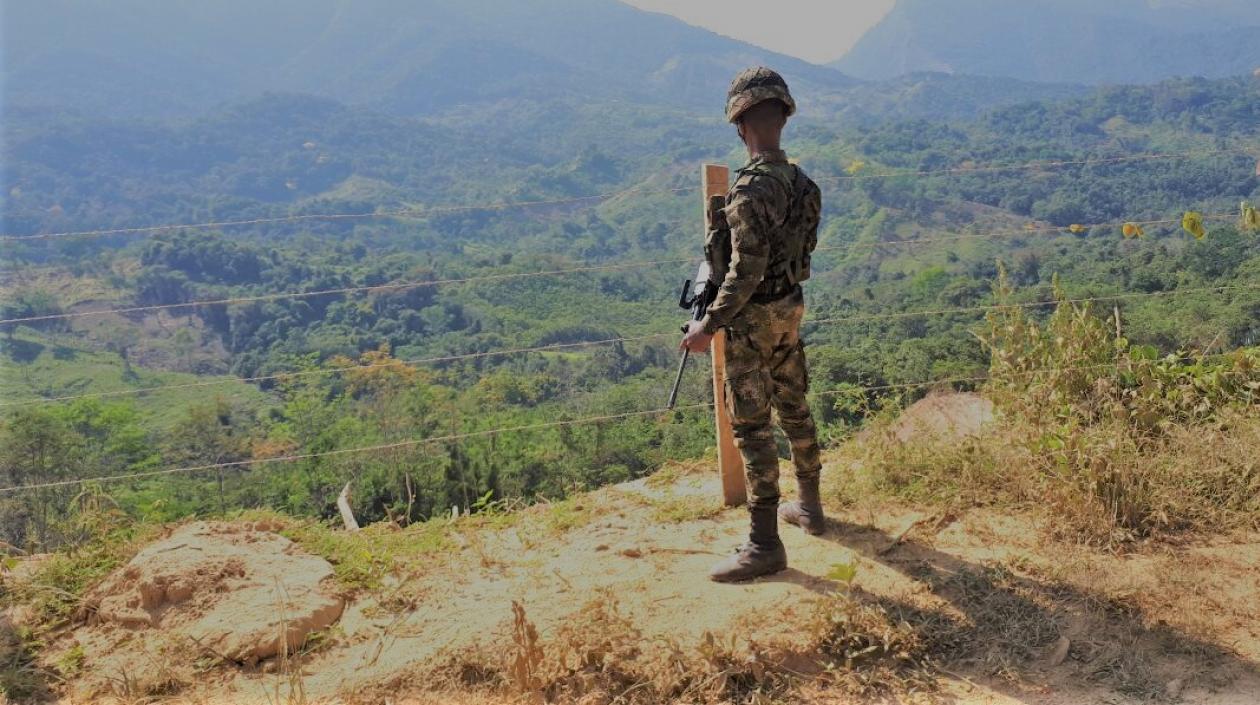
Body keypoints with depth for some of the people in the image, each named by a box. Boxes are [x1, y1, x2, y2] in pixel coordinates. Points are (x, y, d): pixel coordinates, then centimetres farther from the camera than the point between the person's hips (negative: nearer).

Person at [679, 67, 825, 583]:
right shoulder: (802, 183, 4)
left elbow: (746, 270, -26)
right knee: (794, 408, 20)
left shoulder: (753, 188, -23)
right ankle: (809, 507, 36)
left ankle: (764, 544, 3)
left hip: (753, 319, -9)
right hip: (791, 309, 9)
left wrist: (709, 325, -20)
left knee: (751, 426, -3)